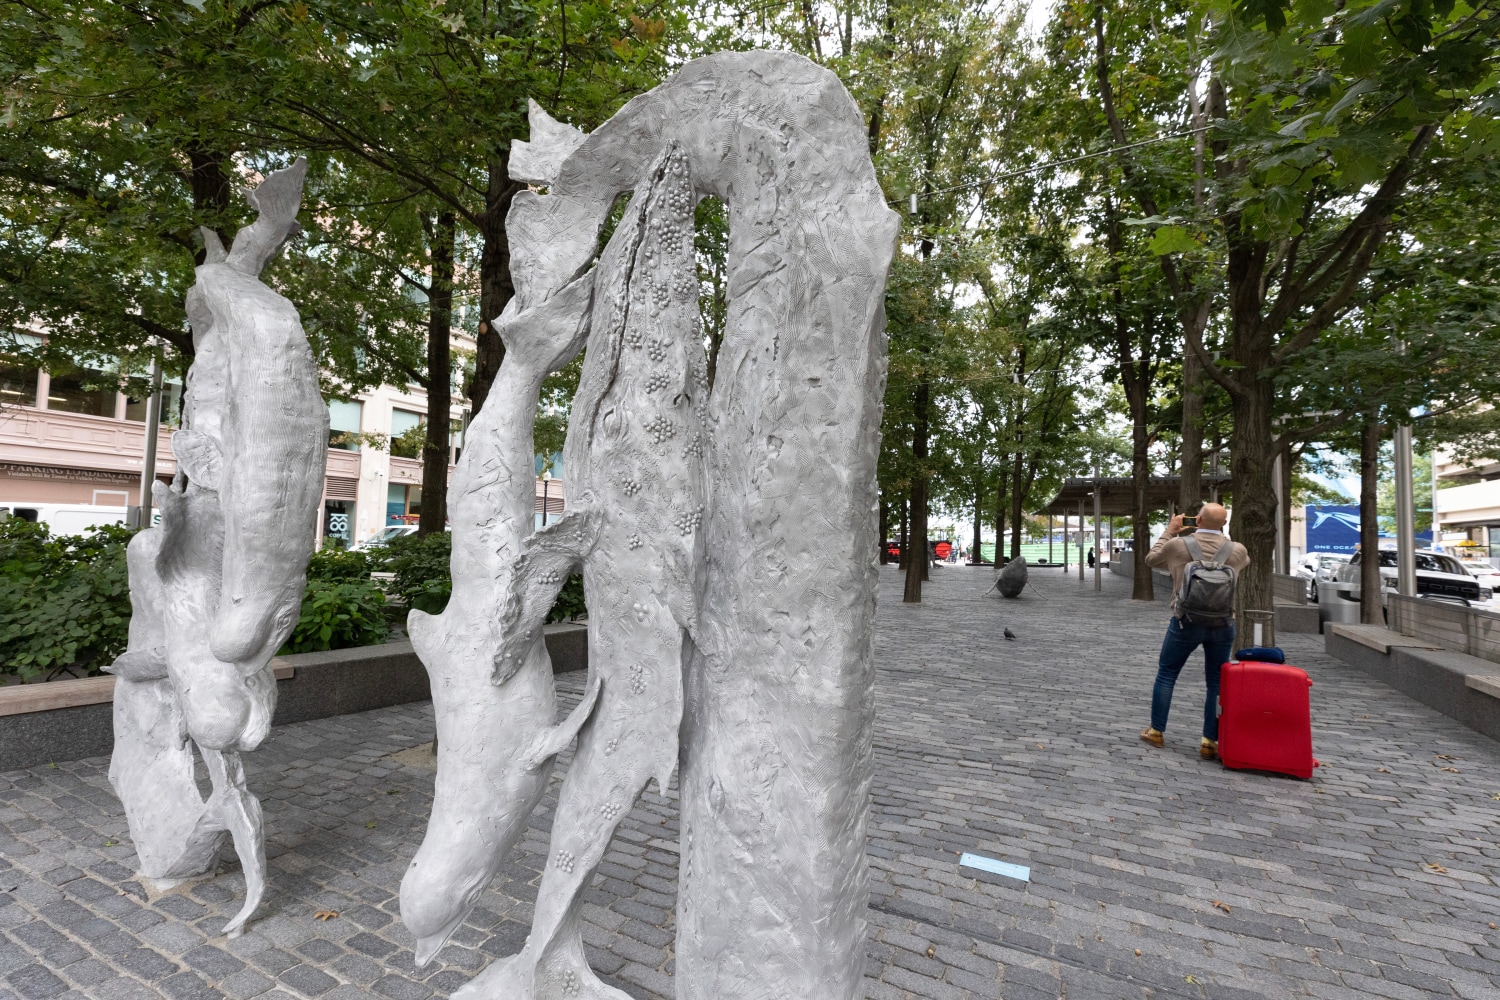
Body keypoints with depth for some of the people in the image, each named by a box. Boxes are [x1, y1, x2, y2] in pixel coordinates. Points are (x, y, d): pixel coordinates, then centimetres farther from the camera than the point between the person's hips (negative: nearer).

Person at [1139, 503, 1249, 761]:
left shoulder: (1177, 545, -8)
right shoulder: (1236, 550, -2)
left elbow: (1151, 559, 11)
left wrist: (1169, 531, 17)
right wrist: (1221, 536, 21)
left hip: (1186, 623, -1)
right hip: (1222, 625, 2)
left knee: (1166, 674, 12)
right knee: (1216, 682, 10)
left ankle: (1156, 732, 18)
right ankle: (1209, 741, 11)